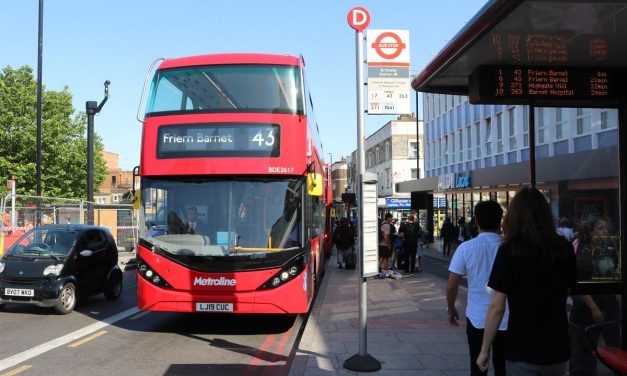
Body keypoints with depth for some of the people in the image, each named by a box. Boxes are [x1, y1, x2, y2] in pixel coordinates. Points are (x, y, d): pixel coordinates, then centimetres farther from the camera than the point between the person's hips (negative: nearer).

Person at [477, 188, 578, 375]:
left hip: (522, 350, -4)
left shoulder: (510, 250, -14)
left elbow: (497, 307, -13)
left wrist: (484, 350, -5)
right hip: (558, 348, 5)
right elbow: (565, 292, 12)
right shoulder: (565, 248, -3)